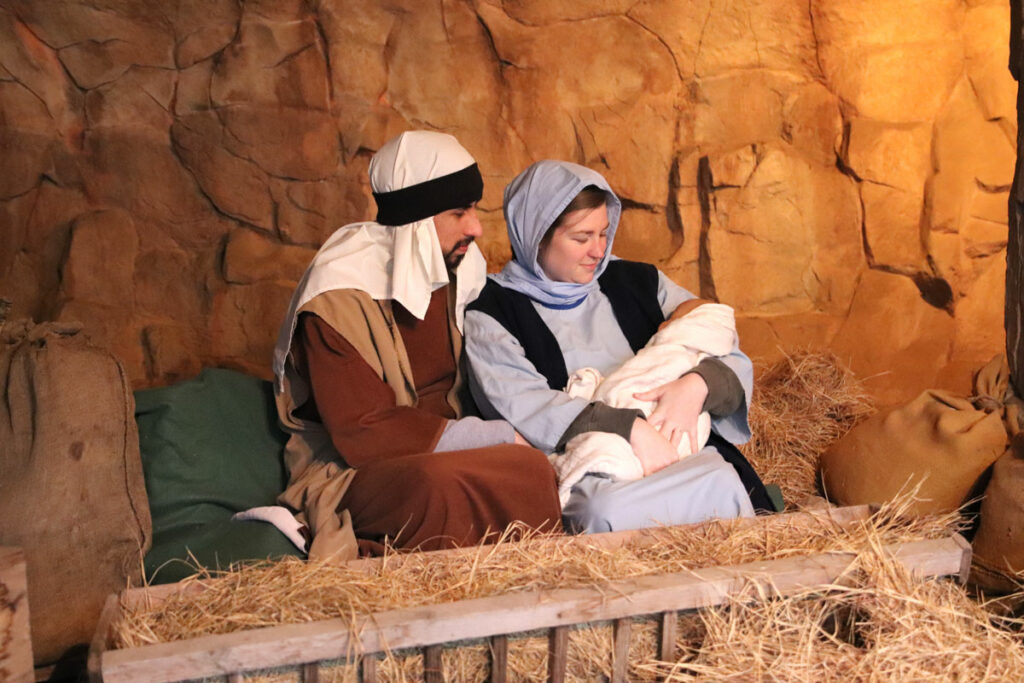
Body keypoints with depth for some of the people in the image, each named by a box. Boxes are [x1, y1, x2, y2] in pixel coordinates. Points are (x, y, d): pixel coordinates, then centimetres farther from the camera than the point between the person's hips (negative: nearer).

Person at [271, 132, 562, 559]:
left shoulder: (460, 269, 7)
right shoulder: (338, 298, -13)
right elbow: (363, 434, -18)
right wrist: (496, 437, -18)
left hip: (447, 456, 6)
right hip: (351, 474, -6)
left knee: (531, 469, -27)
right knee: (440, 484, -39)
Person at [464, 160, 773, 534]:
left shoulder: (637, 282, 18)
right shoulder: (490, 312, 6)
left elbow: (735, 363, 16)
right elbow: (520, 404, -11)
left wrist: (697, 385, -9)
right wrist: (629, 428, -20)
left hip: (680, 453, 3)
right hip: (578, 471, -3)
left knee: (722, 483, -31)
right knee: (607, 511, -37)